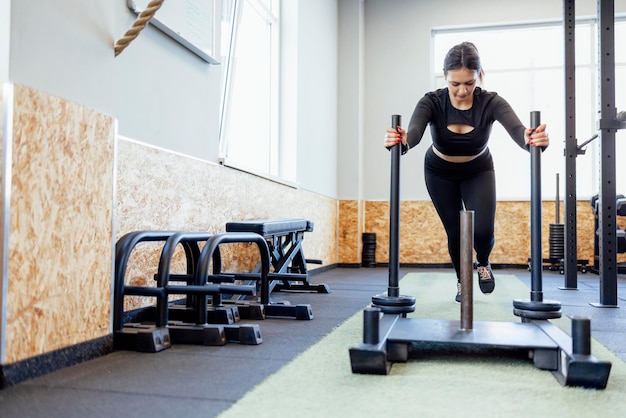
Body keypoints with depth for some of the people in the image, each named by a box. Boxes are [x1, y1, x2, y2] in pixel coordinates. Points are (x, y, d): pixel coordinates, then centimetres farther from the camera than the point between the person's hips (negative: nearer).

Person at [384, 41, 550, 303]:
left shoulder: (491, 103, -28)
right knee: (455, 231, 1)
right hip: (440, 173, 0)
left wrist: (532, 140, -68)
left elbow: (517, 130, -45)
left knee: (483, 230, -16)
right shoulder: (432, 102, -28)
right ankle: (462, 280, 30)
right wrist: (401, 142, -70)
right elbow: (414, 132, -46)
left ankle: (483, 263, 20)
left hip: (478, 171, 0)